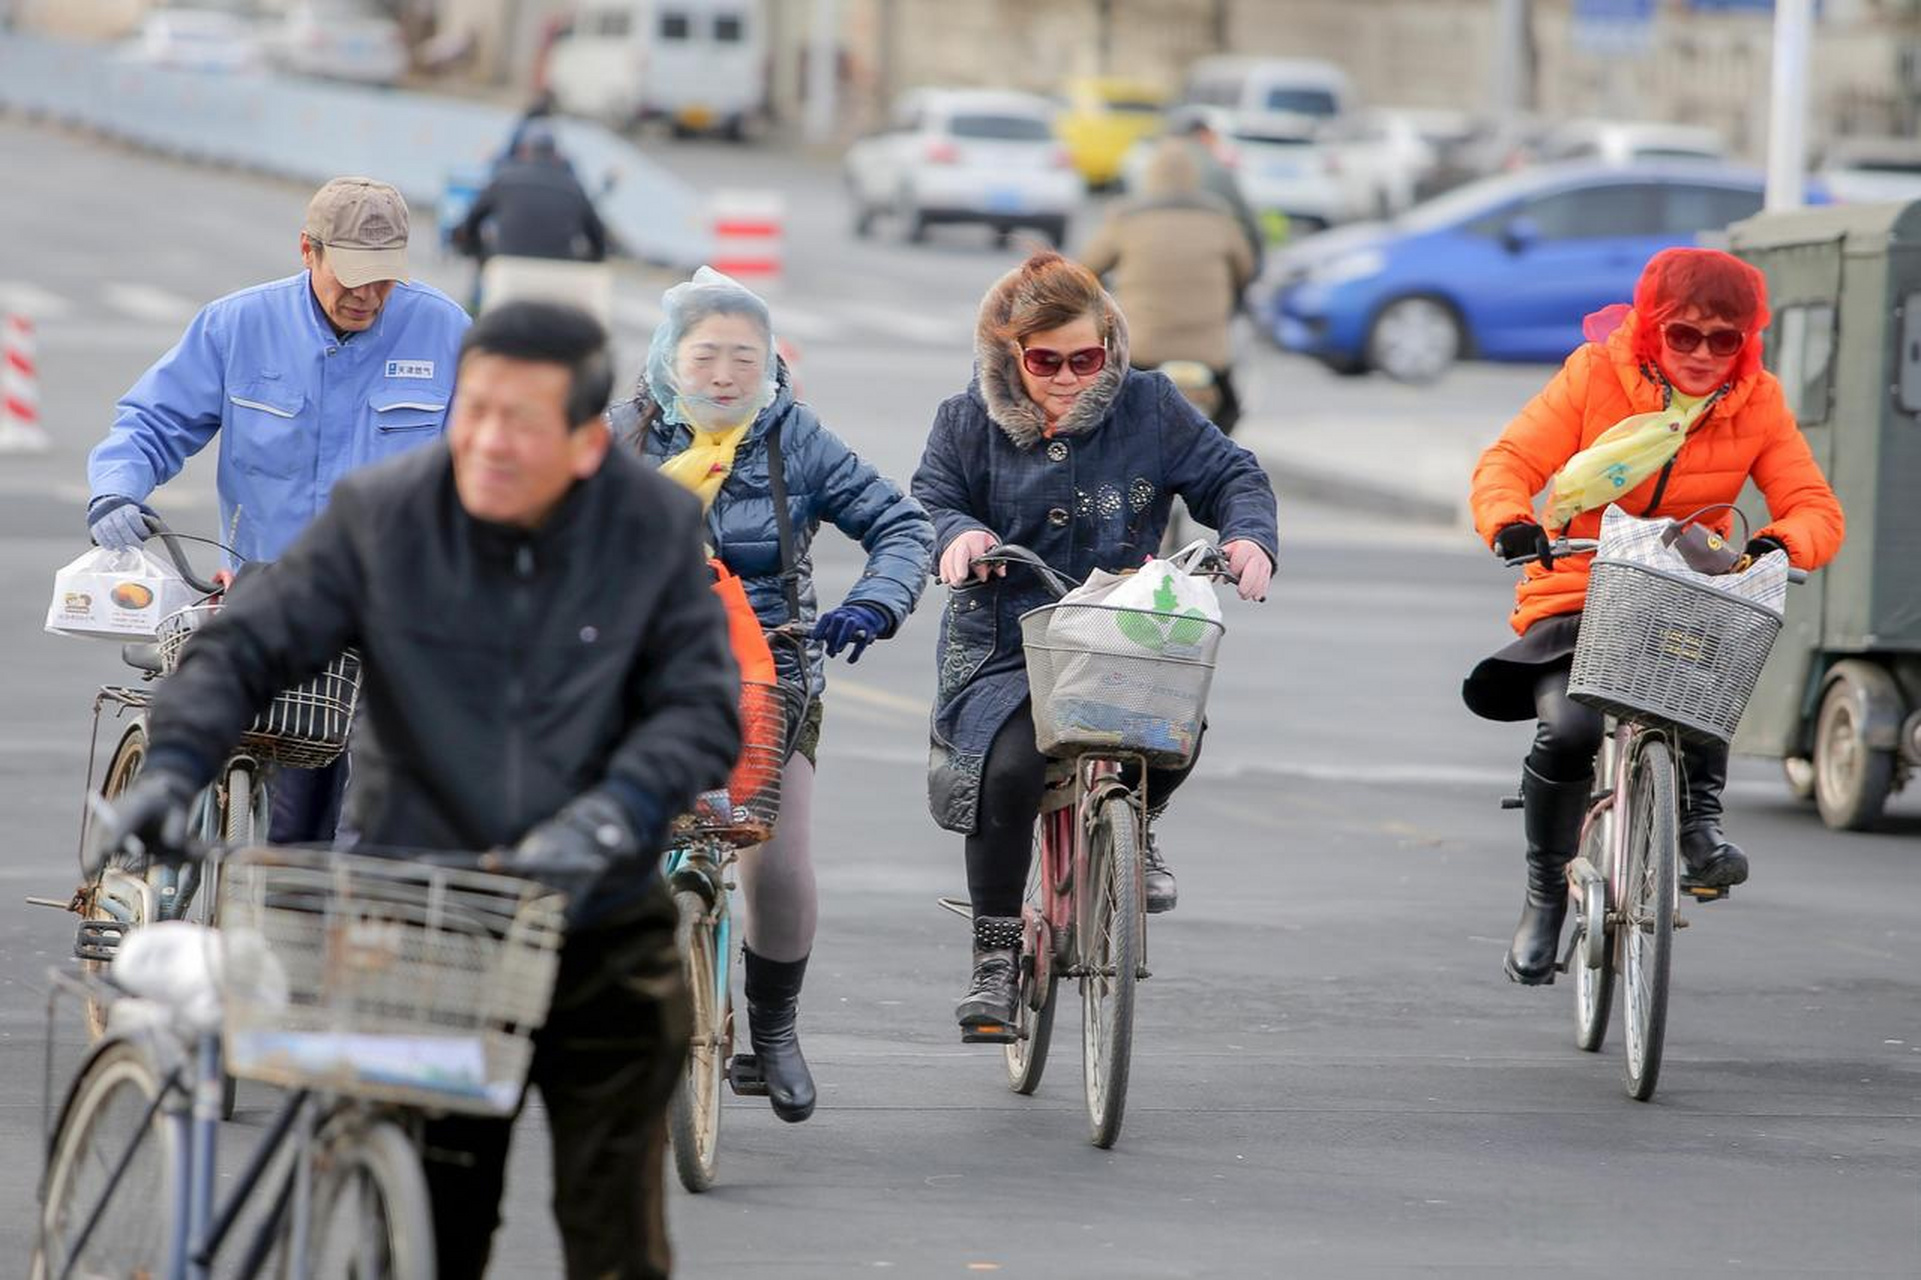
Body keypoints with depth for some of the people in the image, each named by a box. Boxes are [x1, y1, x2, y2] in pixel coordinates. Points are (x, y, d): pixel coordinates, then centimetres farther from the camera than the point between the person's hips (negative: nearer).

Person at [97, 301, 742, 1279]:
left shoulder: (655, 528, -4)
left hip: (604, 942, 0)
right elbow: (245, 646, -2)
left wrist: (611, 814, -23)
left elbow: (702, 710, -6)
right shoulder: (381, 517, -5)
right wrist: (175, 764, -20)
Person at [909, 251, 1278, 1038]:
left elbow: (1229, 474, 6)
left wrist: (1249, 536, -15)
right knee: (1009, 768, -28)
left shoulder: (1148, 409, 3)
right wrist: (957, 534, -22)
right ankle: (995, 952, -10)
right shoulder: (969, 423, 4)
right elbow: (929, 499, 2)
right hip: (1003, 644, -1)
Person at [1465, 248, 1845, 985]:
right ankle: (1546, 892, -5)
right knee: (1569, 726, -27)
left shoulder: (1757, 404, 0)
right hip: (1577, 593, -1)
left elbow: (1815, 508, -4)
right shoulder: (1596, 377, -6)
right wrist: (1511, 523, -32)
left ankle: (1700, 818, -22)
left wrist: (1778, 544, -28)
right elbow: (1508, 463, -10)